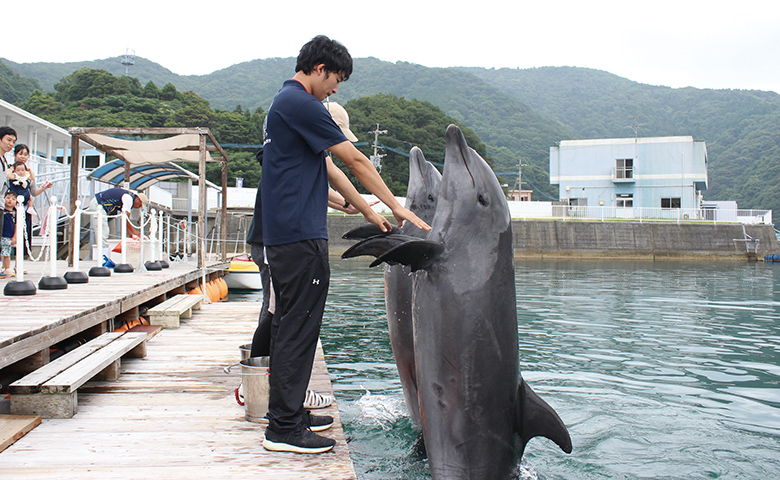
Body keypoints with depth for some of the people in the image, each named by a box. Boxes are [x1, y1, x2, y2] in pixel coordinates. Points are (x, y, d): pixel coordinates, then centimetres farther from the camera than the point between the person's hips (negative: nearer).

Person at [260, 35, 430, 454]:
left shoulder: (285, 103, 22)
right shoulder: (300, 103, -11)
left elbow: (327, 171, 23)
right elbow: (355, 160, -10)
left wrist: (370, 212, 23)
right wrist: (396, 207, -3)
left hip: (282, 233, 11)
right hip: (300, 235, -11)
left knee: (290, 325, 14)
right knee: (298, 328, -7)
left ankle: (287, 412, 23)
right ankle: (283, 428, -2)